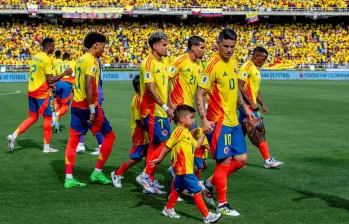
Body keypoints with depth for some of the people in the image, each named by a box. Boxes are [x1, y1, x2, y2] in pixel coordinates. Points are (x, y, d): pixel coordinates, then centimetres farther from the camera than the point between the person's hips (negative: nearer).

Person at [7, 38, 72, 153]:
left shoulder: (35, 56, 10)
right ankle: (46, 147, 11)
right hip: (42, 92, -8)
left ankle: (14, 135, -1)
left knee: (33, 117, 15)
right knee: (48, 117, 6)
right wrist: (64, 74, -13)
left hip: (31, 91, 8)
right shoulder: (47, 59, -16)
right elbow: (50, 80, -21)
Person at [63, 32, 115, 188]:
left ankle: (69, 178, 4)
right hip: (87, 105, -9)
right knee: (109, 136, 6)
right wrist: (93, 110, -23)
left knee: (73, 140, 6)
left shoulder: (81, 59, 13)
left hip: (76, 104, 9)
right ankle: (97, 173, 8)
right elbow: (88, 86, -23)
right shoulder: (91, 60, -14)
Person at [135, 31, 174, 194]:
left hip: (161, 112, 9)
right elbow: (150, 89, -20)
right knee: (164, 143, -12)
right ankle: (145, 176, -6)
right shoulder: (148, 63, -14)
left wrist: (169, 108, 15)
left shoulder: (162, 64, 14)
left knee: (154, 145, 11)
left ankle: (150, 181, 16)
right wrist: (166, 107, -22)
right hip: (153, 111, -9)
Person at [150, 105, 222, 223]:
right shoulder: (180, 130, -17)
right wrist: (159, 160, -13)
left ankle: (168, 209, 34)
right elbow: (168, 146, -16)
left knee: (178, 188, 22)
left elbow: (196, 145, 19)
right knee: (197, 191, -6)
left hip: (185, 169, 10)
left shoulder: (187, 132, 14)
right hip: (184, 169, -10)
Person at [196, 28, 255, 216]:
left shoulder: (234, 63, 9)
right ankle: (222, 205, 9)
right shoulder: (213, 66, -16)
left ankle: (210, 183, 26)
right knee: (225, 161, -3)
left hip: (233, 121, 8)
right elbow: (200, 94, -17)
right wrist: (204, 120, -25)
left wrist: (245, 108, 19)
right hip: (219, 122, -8)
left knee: (241, 159, 11)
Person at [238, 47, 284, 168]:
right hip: (247, 105, -9)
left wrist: (263, 104, 17)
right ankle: (268, 160, -4)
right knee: (259, 131, -7)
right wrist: (251, 103, -21)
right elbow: (240, 87, -20)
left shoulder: (256, 68, 16)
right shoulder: (247, 67, -14)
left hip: (250, 105, 9)